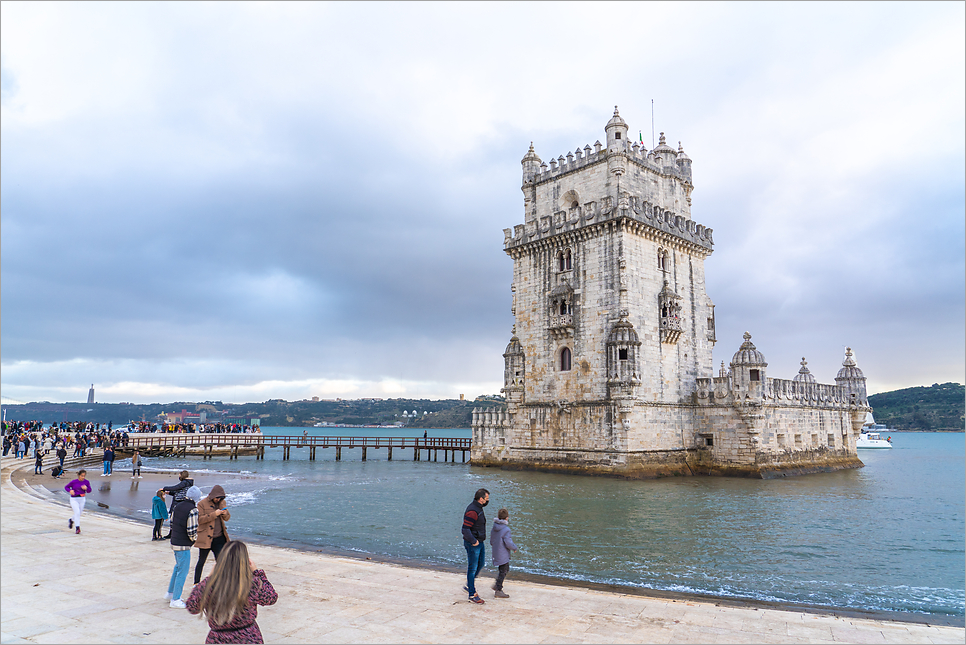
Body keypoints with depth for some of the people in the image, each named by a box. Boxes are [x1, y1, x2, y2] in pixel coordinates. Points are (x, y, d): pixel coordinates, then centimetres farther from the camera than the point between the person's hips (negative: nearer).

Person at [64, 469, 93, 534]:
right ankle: (77, 528, -10)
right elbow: (66, 487, 2)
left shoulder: (86, 482, -4)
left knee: (79, 513, 13)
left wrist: (86, 488, -18)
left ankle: (71, 520, 47)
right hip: (74, 499, -3)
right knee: (77, 512, -17)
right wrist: (70, 490, -19)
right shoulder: (73, 482, -11)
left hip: (82, 499, 3)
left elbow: (89, 490, 4)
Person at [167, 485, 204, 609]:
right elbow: (192, 531, -21)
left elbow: (172, 524, 12)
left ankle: (170, 593, 35)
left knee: (178, 567, 25)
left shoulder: (177, 506, 3)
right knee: (183, 571, 2)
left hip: (174, 542, 9)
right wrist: (194, 538, -1)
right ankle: (175, 600, 9)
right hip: (184, 546, -8)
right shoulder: (193, 510, -21)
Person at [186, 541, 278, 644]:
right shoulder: (253, 585, -17)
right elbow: (272, 598, 3)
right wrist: (257, 572, 7)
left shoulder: (207, 585, -14)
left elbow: (192, 608, 6)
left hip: (217, 640, 1)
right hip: (249, 638, -1)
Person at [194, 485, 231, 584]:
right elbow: (200, 519, -14)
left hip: (219, 538, 4)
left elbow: (227, 518, 14)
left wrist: (225, 514, -9)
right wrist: (214, 514, -23)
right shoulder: (202, 504, -7)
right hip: (206, 538, -4)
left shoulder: (222, 502, 9)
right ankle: (196, 583, 20)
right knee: (201, 561, 7)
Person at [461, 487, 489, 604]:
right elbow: (465, 529, -27)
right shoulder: (472, 511, -25)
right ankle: (472, 595, 11)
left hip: (479, 542, 10)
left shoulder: (479, 508, 8)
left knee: (480, 564, 20)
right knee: (472, 568, 1)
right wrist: (473, 541, -21)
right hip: (472, 543, -10)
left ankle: (468, 586, 34)